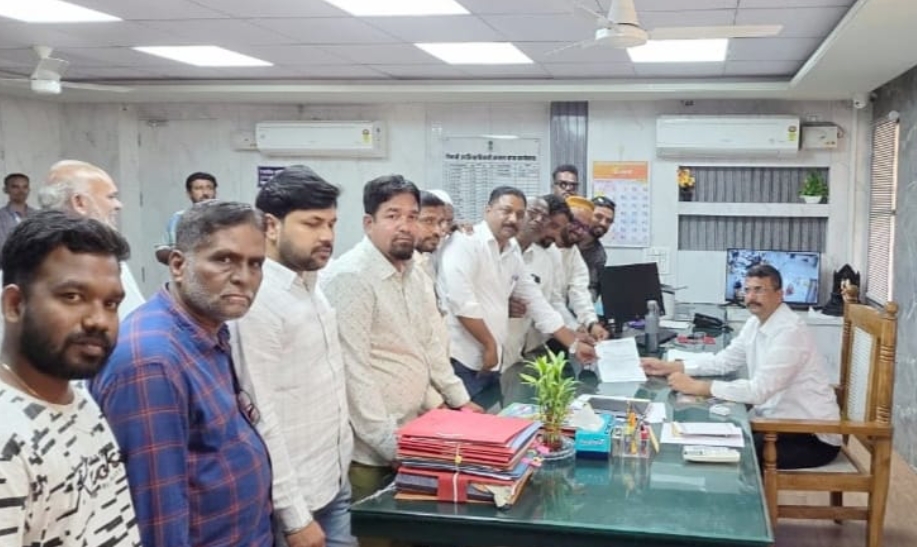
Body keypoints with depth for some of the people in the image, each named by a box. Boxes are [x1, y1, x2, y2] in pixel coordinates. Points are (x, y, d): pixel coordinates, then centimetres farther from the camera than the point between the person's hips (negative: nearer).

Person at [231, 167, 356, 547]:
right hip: (297, 498, -8)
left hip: (334, 485, 8)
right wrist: (294, 515, -19)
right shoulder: (257, 301, -20)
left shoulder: (311, 287, 7)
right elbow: (262, 418, -21)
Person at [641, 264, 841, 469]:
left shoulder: (790, 331, -23)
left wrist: (695, 387, -28)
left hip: (813, 436, -8)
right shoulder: (755, 323, 5)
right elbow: (724, 361, 10)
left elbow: (758, 391, -30)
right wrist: (668, 367, -2)